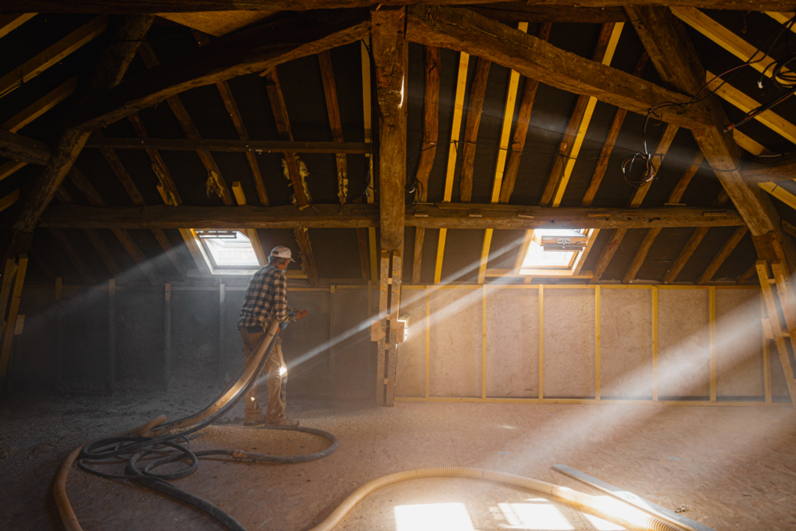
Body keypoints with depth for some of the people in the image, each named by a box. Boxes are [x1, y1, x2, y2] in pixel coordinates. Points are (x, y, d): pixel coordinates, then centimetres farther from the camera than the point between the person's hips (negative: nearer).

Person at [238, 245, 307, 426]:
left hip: (245, 327, 9)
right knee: (278, 372, 1)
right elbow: (280, 309, -15)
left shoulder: (258, 274, 20)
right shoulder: (278, 275, -8)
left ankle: (252, 414, 22)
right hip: (260, 329, -9)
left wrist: (296, 312, 33)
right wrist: (291, 316, 6)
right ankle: (275, 416, 4)